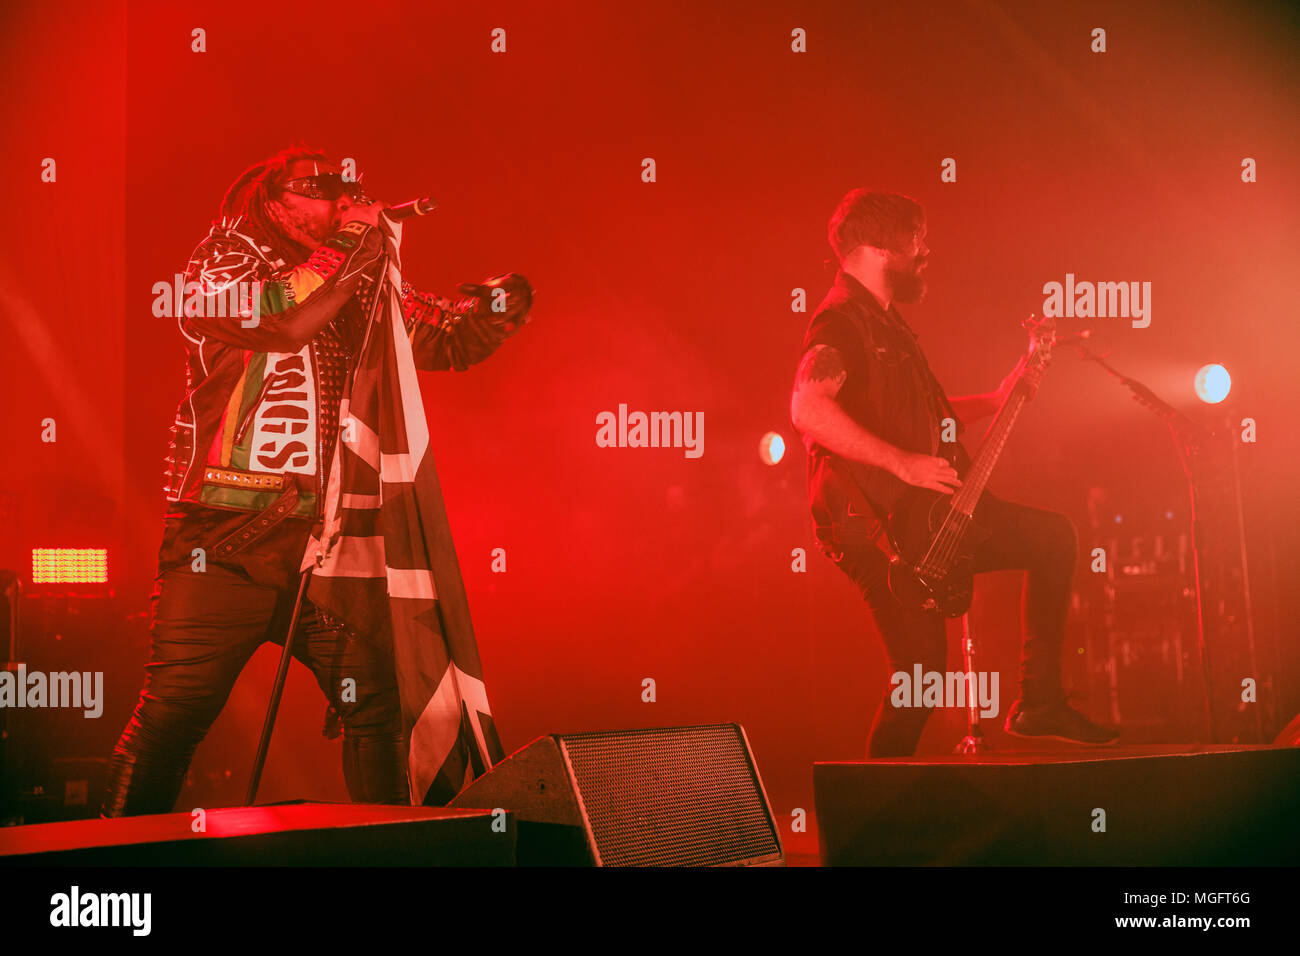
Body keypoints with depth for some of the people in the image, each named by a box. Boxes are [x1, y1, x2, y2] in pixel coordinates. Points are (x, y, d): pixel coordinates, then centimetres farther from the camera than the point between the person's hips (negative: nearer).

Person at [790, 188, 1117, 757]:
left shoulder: (884, 321, 19)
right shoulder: (841, 321, -13)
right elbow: (807, 410, -31)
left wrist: (996, 399, 16)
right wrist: (903, 463, -29)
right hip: (873, 525, -10)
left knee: (1053, 537, 12)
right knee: (921, 670, -11)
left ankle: (1038, 703, 12)